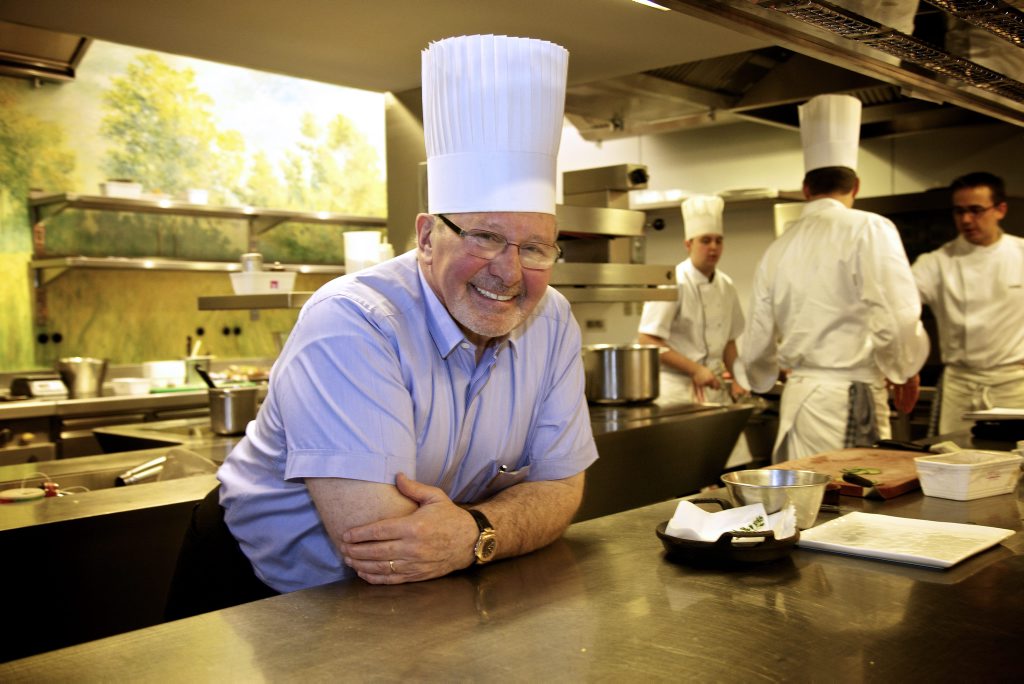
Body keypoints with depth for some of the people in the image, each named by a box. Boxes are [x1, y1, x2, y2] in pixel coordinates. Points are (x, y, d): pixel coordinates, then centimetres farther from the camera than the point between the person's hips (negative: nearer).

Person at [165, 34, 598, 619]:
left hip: (420, 600, 4)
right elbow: (370, 536, -31)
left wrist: (475, 534, -25)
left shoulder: (553, 323, -6)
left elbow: (560, 486, -5)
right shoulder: (350, 324, -25)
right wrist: (505, 528, -16)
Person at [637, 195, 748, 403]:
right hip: (679, 390, -6)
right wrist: (695, 369, -19)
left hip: (716, 389, 6)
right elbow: (647, 342, -17)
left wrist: (737, 379, 7)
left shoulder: (726, 286, 9)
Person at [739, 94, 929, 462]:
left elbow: (758, 348, 16)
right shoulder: (870, 230, -7)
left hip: (798, 395, 6)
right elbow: (896, 321, -16)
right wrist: (906, 373, 4)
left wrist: (763, 380, 38)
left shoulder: (777, 249, 10)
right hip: (852, 400, -6)